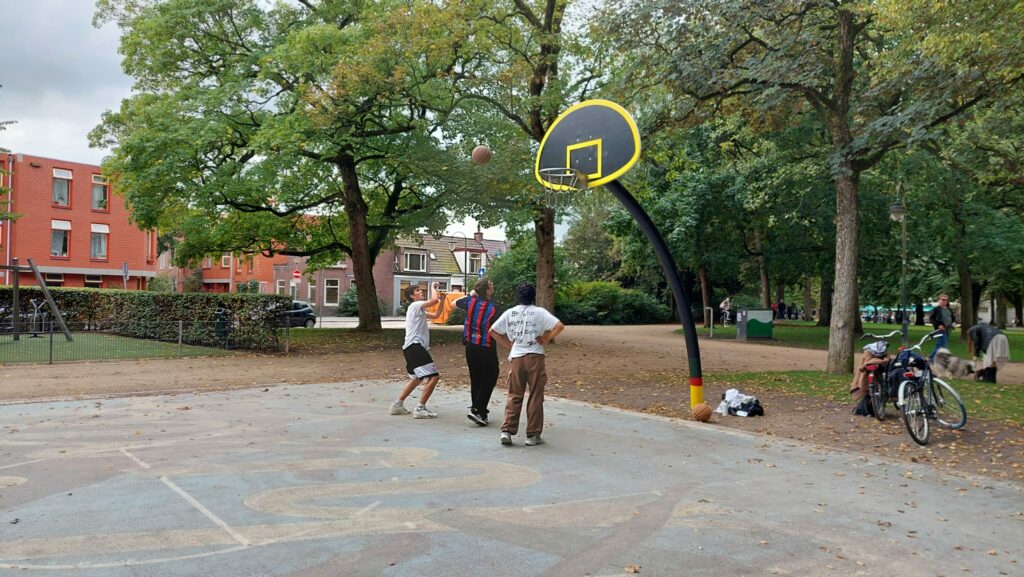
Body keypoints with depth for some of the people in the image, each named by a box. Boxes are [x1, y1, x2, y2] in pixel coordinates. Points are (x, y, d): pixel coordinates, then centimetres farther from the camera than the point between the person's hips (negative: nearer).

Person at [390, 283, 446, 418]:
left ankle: (397, 405, 27)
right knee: (434, 376, -16)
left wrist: (442, 300, 15)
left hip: (413, 347, 11)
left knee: (417, 378, 26)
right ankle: (420, 409, -16)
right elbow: (434, 300, -20)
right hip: (415, 347, -11)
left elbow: (436, 315, 28)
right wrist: (434, 288, -1)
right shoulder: (416, 305, -6)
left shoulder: (419, 310, 24)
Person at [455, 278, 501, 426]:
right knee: (489, 379, 3)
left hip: (470, 346, 6)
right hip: (486, 348, -6)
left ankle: (480, 411, 24)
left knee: (475, 379, 15)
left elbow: (455, 303, 20)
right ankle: (477, 410, -7)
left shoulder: (471, 301, 0)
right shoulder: (493, 309, -16)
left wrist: (470, 294, 23)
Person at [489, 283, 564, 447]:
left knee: (514, 396, 11)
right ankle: (533, 435, 9)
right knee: (535, 396, 5)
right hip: (535, 357, -3)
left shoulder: (509, 313, 8)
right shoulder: (539, 312, -2)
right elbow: (559, 326, -12)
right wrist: (546, 339, -2)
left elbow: (492, 331, 13)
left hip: (516, 358, 3)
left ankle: (507, 430, 1)